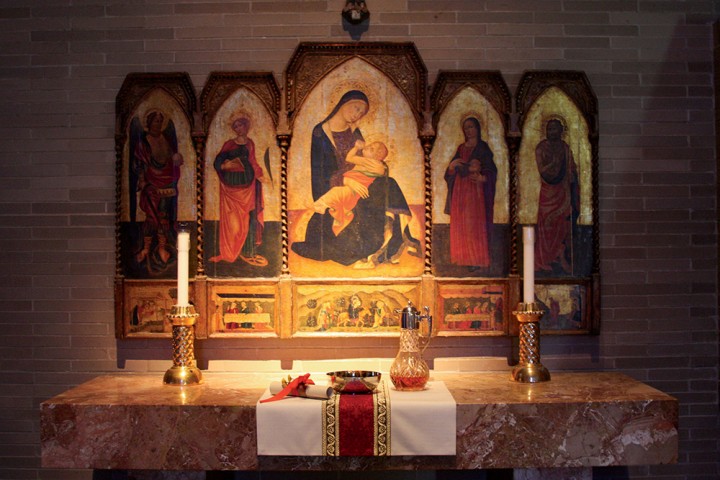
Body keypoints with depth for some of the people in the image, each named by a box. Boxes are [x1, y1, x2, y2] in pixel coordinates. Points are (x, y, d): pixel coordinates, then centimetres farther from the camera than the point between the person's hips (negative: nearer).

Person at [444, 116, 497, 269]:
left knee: (475, 224, -8)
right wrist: (453, 165, -10)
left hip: (475, 189, -5)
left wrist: (482, 178, -26)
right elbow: (451, 171, 13)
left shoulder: (483, 147, 2)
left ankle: (476, 260, -4)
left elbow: (490, 170, -6)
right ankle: (464, 258, 7)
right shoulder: (461, 148, 17)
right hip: (460, 189, 5)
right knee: (460, 224, 2)